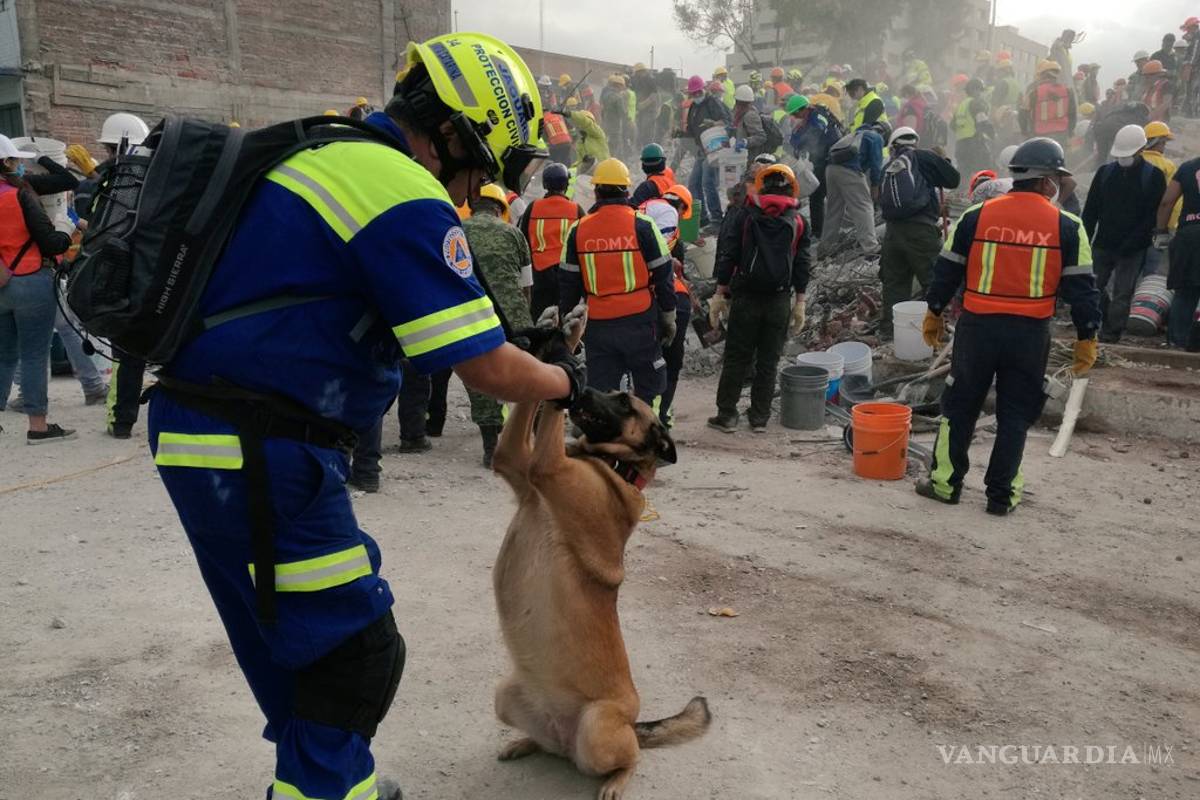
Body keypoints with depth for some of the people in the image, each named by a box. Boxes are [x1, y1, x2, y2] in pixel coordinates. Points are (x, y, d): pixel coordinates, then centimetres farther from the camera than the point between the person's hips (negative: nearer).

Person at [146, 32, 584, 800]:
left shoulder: (329, 158, 14)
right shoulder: (406, 196, -16)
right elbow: (486, 368, -17)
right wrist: (565, 382, 4)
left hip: (203, 438, 10)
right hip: (261, 455, -10)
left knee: (291, 637, 22)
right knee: (354, 649, 2)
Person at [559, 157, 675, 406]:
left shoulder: (578, 230, 2)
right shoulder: (642, 225, -6)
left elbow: (568, 282, 6)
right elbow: (663, 274, -2)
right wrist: (668, 316, 8)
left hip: (597, 325, 2)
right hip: (639, 320, -2)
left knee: (599, 390, 9)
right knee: (648, 386, 10)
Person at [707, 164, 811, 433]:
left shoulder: (746, 216, 0)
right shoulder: (798, 221, 4)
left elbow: (727, 255, -2)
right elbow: (803, 265, 4)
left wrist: (720, 292, 3)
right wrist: (799, 302, 8)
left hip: (746, 297, -1)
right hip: (780, 300, 1)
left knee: (736, 358, 6)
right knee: (768, 361, 9)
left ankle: (726, 414, 7)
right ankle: (759, 417, 13)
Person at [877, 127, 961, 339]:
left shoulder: (888, 168, 15)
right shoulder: (924, 158, 0)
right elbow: (954, 179, 3)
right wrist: (944, 161, 23)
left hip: (893, 231, 5)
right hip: (921, 230, -5)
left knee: (894, 282, 14)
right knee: (933, 281, 4)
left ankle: (889, 328, 19)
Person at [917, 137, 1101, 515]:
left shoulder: (976, 217, -1)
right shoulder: (1066, 227, -3)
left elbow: (947, 270, 4)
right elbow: (1081, 286, -1)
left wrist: (934, 313, 17)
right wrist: (1087, 338, 7)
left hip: (978, 327, 0)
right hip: (1031, 333, 0)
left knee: (960, 407, 13)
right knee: (1015, 415, 11)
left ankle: (945, 482, 19)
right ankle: (1001, 494, 16)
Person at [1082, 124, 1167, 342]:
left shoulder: (1154, 177, -3)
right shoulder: (1105, 172, 6)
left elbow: (1154, 215, -8)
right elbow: (1090, 210, 7)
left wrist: (1132, 242, -16)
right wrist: (1085, 240, -1)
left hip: (1133, 249, -3)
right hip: (1103, 243, 3)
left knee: (1122, 293, -1)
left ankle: (1111, 332, 4)